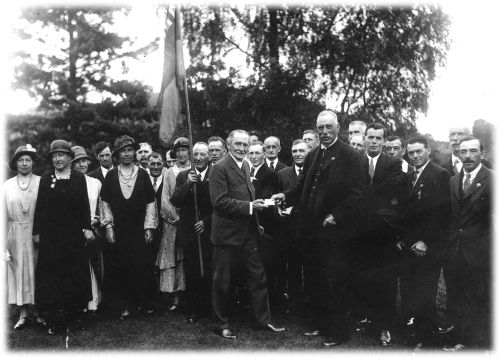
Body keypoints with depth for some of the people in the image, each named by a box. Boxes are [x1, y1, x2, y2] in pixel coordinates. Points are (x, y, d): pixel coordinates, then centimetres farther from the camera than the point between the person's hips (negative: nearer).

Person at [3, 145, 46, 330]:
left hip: (37, 235, -2)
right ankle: (23, 314, 14)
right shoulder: (7, 185, 6)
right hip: (15, 236, 2)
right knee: (18, 272, 6)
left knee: (36, 271, 4)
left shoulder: (41, 183, -1)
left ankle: (37, 311, 15)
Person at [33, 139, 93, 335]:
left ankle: (70, 317, 14)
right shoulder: (45, 178, 5)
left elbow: (85, 205, 1)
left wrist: (87, 228, -5)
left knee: (74, 273, 3)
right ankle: (53, 319, 9)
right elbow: (39, 206, 4)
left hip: (74, 234, 0)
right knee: (50, 275, 2)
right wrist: (37, 231, 1)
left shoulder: (79, 178, 4)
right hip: (50, 235, 0)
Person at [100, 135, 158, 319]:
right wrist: (108, 227, 0)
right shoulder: (110, 175, 6)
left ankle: (142, 302, 12)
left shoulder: (143, 174, 5)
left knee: (142, 267, -3)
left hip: (139, 230, 0)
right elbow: (105, 202, 7)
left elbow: (150, 202, 5)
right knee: (119, 269, 1)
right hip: (118, 231, 1)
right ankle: (124, 306, 12)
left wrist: (149, 227, -1)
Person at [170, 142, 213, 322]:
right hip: (189, 232, 2)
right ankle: (193, 310, 16)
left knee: (209, 273, -3)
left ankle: (210, 309, 12)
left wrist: (206, 221, -8)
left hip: (209, 231, -2)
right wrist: (187, 184, -14)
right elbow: (174, 201, -1)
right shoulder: (183, 176, 9)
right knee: (191, 275, 5)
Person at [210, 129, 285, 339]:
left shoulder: (246, 166, 13)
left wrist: (256, 204, 11)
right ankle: (222, 324, 21)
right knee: (222, 282, 7)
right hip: (227, 234, -7)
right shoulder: (220, 168, -13)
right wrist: (249, 207, -21)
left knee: (258, 278, 12)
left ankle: (263, 320, 24)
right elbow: (219, 201, -21)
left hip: (247, 234, 8)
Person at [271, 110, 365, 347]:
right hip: (312, 230, 6)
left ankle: (338, 330, 17)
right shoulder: (312, 156, 14)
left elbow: (357, 194, -12)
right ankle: (317, 321, 30)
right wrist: (286, 196, -1)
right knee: (316, 280, 16)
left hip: (334, 231, -6)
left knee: (336, 282, 3)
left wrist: (336, 216, -18)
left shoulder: (349, 156, -7)